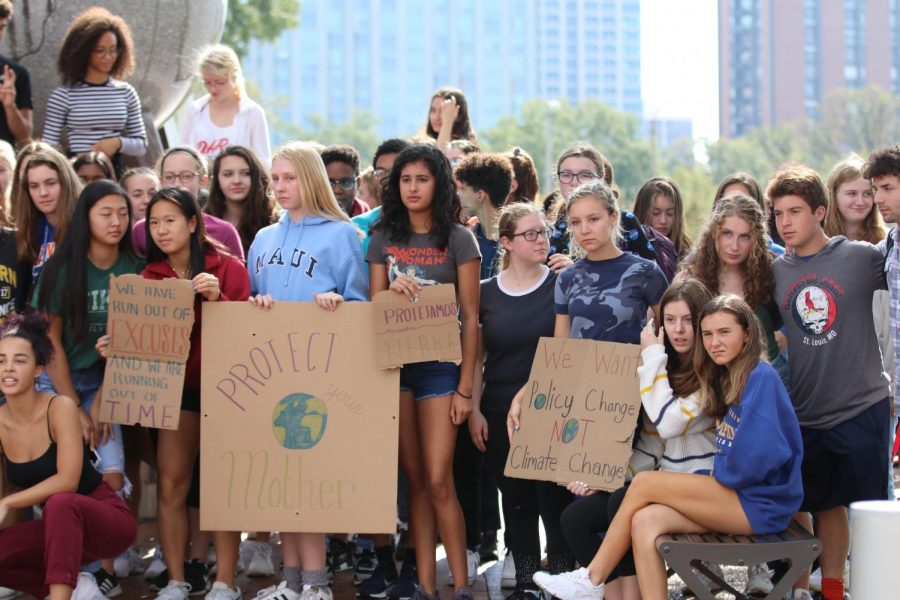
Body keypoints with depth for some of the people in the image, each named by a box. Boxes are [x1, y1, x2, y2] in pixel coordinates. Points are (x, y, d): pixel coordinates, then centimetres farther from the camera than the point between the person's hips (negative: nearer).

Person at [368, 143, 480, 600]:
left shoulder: (458, 239, 0)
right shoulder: (384, 238, 9)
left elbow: (470, 317, -2)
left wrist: (465, 388, -7)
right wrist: (393, 290, -13)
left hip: (439, 367, -3)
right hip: (394, 365, 3)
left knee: (438, 480, -9)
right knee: (414, 478, 5)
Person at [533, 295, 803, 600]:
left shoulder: (761, 377, -13)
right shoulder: (730, 378, 16)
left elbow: (759, 452, -23)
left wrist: (722, 475, -8)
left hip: (759, 503, -8)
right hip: (736, 496, 8)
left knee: (644, 483, -11)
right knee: (646, 521, -13)